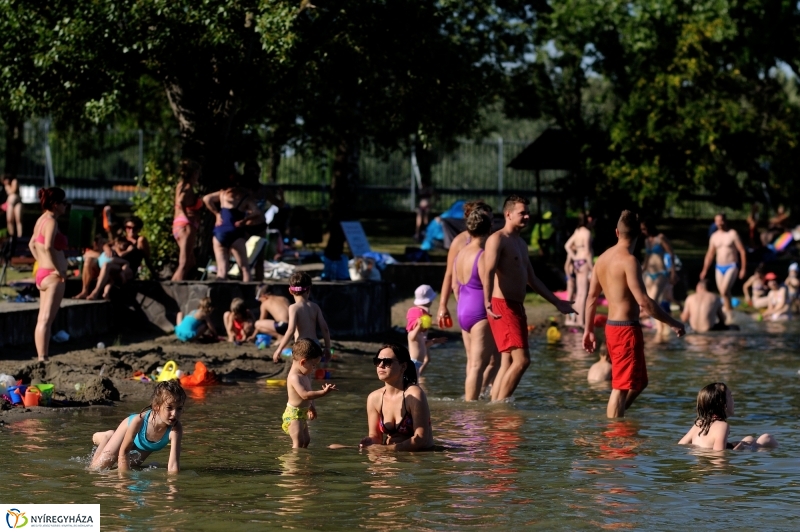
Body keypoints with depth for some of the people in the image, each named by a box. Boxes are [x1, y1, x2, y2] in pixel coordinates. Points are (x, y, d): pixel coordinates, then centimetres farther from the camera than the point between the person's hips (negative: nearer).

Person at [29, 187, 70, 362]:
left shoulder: (41, 220, 14)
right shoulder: (51, 221, -15)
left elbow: (32, 244, 25)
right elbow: (48, 247, -29)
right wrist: (58, 269, -21)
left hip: (43, 274, 10)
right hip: (53, 276, -10)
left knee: (42, 320, 11)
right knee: (46, 320, -10)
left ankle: (41, 358, 15)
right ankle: (43, 359, -12)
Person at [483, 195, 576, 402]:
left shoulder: (521, 243, 21)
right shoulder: (497, 239, -9)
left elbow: (532, 279, 28)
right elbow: (488, 273, -22)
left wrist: (556, 302, 29)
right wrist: (487, 302, -37)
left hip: (517, 307, 10)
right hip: (502, 306, -10)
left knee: (507, 363, 8)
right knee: (521, 360, -16)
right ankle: (499, 406, -12)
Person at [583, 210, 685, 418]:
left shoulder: (603, 258, 10)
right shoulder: (628, 260, -16)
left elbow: (592, 297, 16)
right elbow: (643, 301, -22)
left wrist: (588, 330, 24)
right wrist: (673, 323, -16)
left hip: (611, 326, 9)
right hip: (627, 329, -9)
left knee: (639, 382, 19)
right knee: (621, 387, -4)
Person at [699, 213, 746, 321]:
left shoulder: (733, 234, -5)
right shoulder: (714, 236, 9)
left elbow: (742, 251, -6)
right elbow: (710, 254, 15)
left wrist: (743, 269, -10)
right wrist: (704, 270, 9)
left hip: (732, 267, -6)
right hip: (719, 268, 6)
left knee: (724, 291, -21)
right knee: (723, 293, 5)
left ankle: (728, 312, -10)